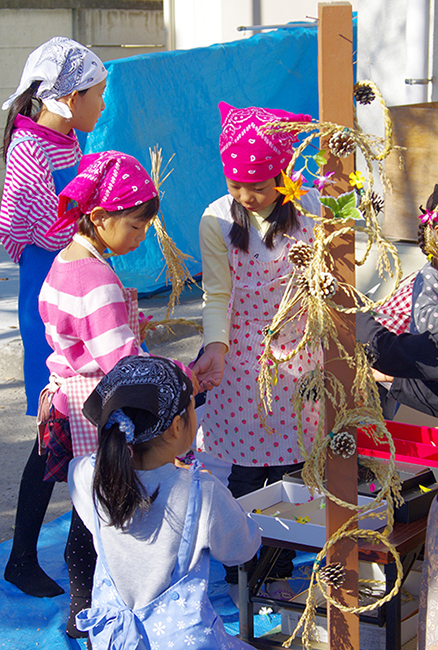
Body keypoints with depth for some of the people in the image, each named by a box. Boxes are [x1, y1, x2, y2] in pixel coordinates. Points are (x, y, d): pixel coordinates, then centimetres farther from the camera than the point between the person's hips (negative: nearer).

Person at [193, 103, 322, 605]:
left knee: (288, 469, 7)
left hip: (296, 352, 1)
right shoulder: (217, 219, -8)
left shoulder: (309, 206, -5)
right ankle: (238, 573, 22)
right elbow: (217, 294, -9)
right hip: (240, 357, -1)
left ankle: (279, 571, 25)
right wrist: (215, 348, -22)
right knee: (244, 475, 3)